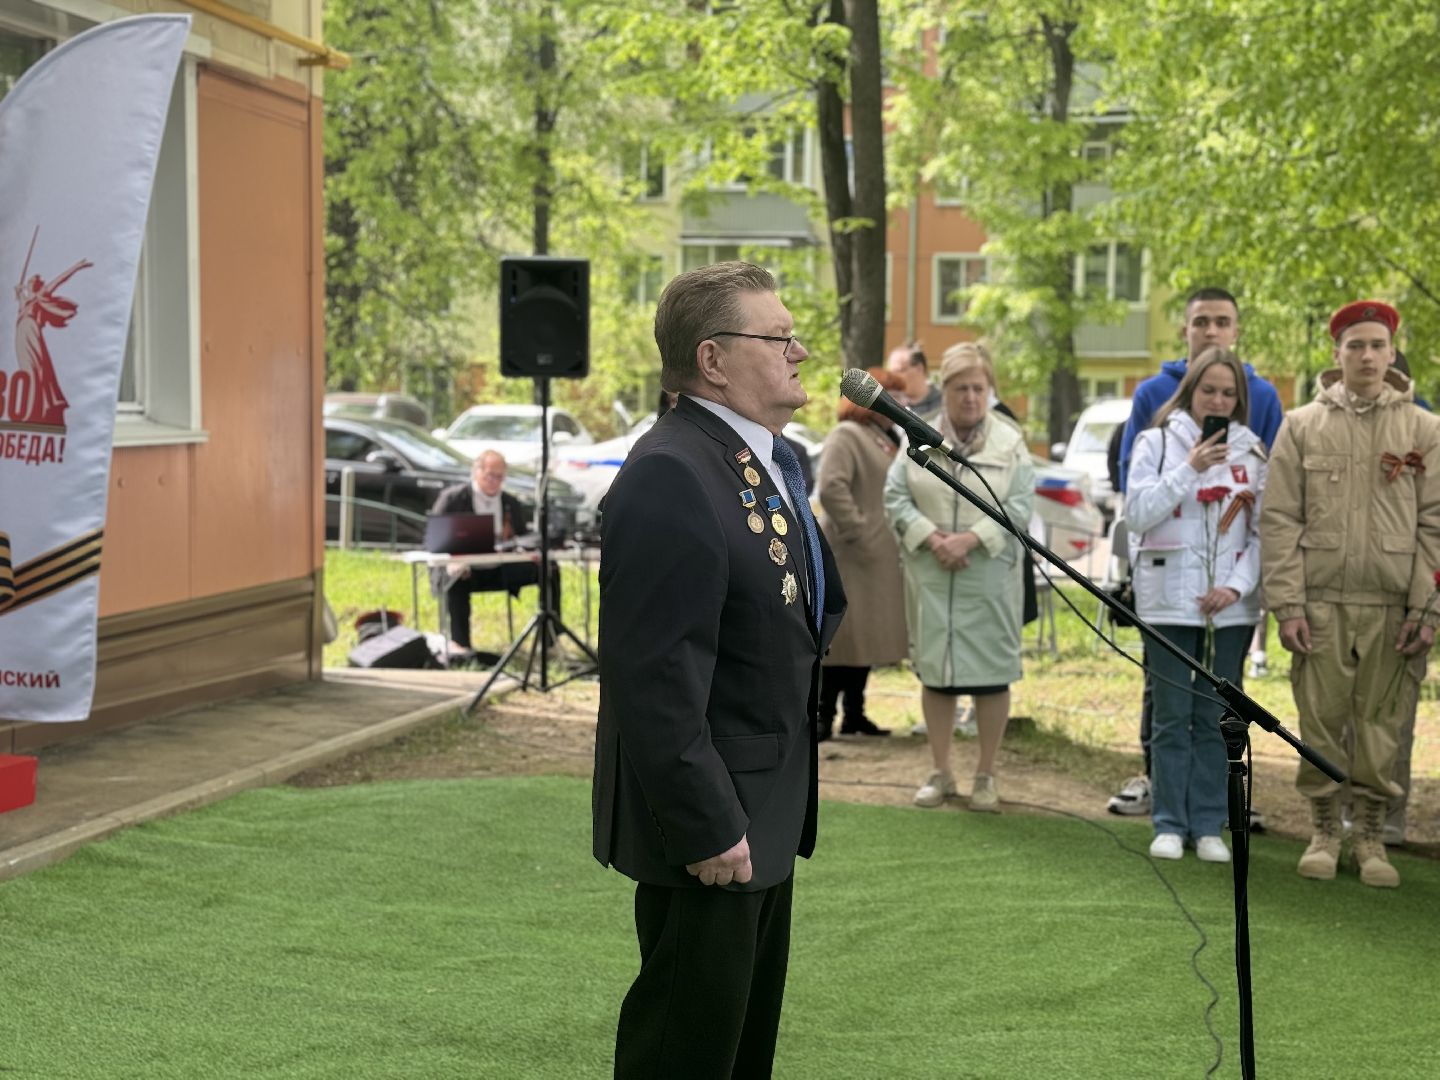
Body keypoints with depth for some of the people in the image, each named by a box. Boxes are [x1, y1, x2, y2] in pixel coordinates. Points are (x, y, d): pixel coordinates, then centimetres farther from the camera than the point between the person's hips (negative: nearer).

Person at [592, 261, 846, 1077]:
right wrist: (707, 827, -24)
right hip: (712, 823, -10)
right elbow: (656, 676, -25)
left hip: (770, 808, 10)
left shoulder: (779, 459, 9)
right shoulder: (670, 476, -22)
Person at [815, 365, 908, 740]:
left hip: (882, 557, 9)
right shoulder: (846, 436, -10)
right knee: (844, 634, -6)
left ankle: (854, 713, 18)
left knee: (867, 636, 12)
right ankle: (824, 714, -1)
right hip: (852, 556, -9)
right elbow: (831, 488, -22)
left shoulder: (886, 439, 18)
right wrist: (856, 534, -22)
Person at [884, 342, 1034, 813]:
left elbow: (1019, 508, -5)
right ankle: (940, 773, 18)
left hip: (989, 576, -1)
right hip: (930, 576, 1)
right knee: (934, 671, 7)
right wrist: (932, 538, -13)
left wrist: (969, 539, -16)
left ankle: (985, 776, 12)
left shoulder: (1010, 442, 2)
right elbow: (896, 496, 1)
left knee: (991, 675, 1)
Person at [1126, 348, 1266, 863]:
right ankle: (1169, 825, 8)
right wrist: (1190, 469, -13)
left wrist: (1238, 585, -7)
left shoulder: (1252, 453, 8)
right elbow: (1139, 512, -6)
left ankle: (1209, 826, 11)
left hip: (1231, 605, 2)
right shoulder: (1158, 443, 3)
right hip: (1170, 600, -2)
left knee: (1216, 719, 5)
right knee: (1172, 717, 1)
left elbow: (1262, 532, 6)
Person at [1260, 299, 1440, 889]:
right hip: (1321, 603, 0)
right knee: (1321, 721, 3)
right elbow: (1280, 520, 3)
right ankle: (1324, 833, 16)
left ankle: (1370, 836, 17)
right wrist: (1286, 605, -5)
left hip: (1393, 608, 0)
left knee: (1381, 725, 4)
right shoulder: (1302, 426, 7)